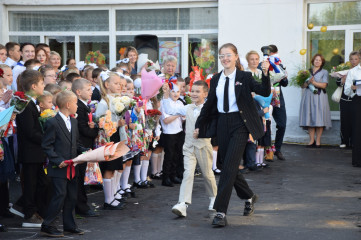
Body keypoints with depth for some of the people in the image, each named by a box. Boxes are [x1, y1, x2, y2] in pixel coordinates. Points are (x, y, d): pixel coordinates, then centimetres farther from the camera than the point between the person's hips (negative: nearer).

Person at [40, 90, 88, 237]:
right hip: (58, 169, -8)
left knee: (72, 196, 11)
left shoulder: (74, 122, 14)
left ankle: (69, 225, 22)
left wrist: (85, 151, 3)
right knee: (60, 195, -8)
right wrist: (58, 160, -20)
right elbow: (46, 146, -12)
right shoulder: (52, 123, -11)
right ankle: (47, 226, 2)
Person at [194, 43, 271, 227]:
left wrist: (265, 74, -27)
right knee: (229, 166, 10)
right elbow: (209, 103, 17)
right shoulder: (216, 79, 10)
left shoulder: (244, 77, -2)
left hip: (239, 124, -5)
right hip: (222, 124, 5)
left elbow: (265, 92, -13)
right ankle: (249, 196, 34)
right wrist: (199, 125, 17)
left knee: (229, 166, -11)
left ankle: (221, 212, -10)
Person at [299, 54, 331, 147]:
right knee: (310, 118, -2)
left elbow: (324, 85, -5)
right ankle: (311, 140, 3)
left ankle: (318, 141, -1)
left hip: (319, 97, -2)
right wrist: (308, 82, -11)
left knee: (319, 118, -6)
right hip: (308, 96, 3)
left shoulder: (324, 72, 7)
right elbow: (303, 85, 9)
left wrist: (313, 82, -15)